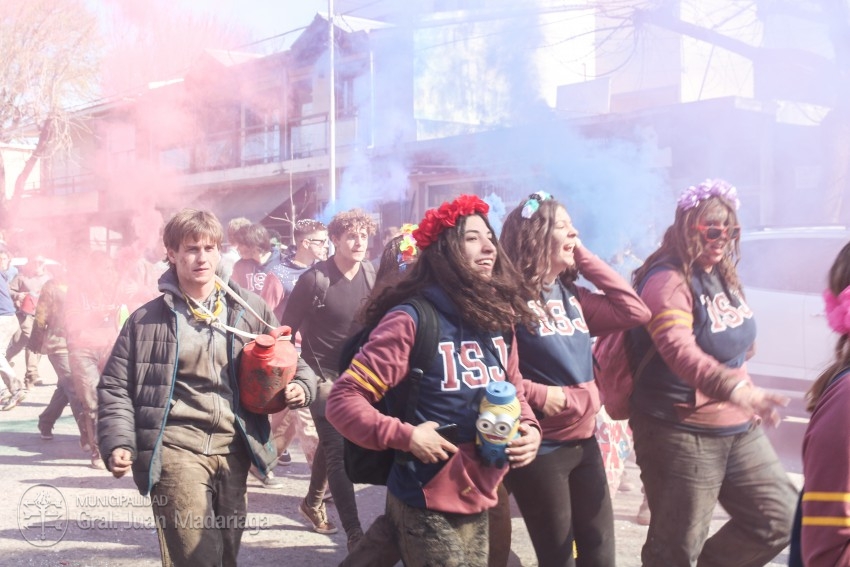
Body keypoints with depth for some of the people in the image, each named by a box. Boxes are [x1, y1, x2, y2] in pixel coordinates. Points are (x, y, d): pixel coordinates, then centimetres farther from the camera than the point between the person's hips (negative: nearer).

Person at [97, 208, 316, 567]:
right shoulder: (146, 319, 1)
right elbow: (115, 387, 5)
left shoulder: (250, 308, 7)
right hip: (175, 447, -3)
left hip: (233, 447, 3)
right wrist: (118, 443, -8)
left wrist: (300, 386, -3)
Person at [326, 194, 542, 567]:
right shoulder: (412, 320, -15)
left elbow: (514, 392, 19)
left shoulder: (498, 320, 5)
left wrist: (530, 428, -1)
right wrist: (405, 436, -24)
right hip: (429, 508, -7)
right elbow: (343, 400, -15)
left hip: (478, 503, 7)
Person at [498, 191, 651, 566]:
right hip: (538, 448, -7)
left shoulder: (572, 296, 10)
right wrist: (538, 395, -20)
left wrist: (586, 258, 2)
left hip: (584, 441, 7)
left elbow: (635, 312, 3)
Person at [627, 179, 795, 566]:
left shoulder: (724, 277, 10)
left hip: (738, 428, 8)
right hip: (681, 433, -8)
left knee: (781, 517, 11)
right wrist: (736, 389, -49)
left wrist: (748, 400, 21)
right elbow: (680, 350, -36)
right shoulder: (667, 282, -18)